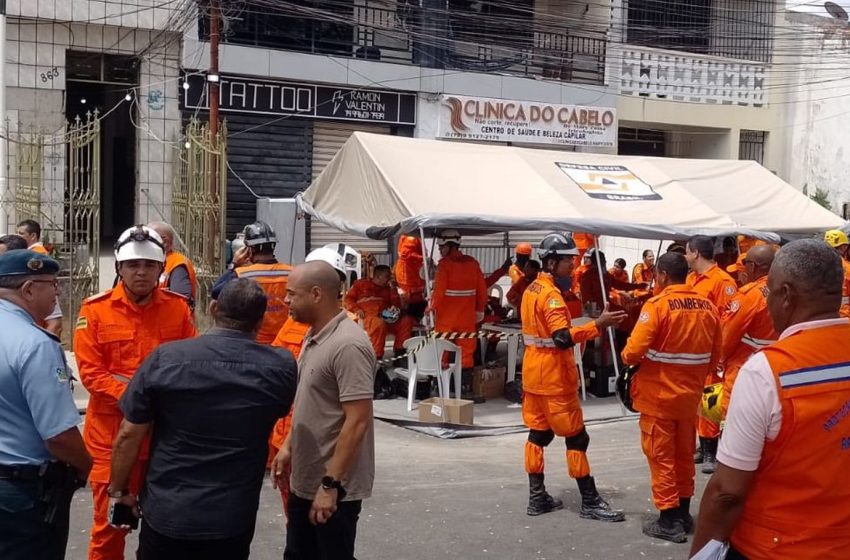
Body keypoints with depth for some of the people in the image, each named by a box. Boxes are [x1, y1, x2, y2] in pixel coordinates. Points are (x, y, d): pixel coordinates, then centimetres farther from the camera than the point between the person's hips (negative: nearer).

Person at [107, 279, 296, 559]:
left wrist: (119, 489, 10)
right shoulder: (281, 366, -9)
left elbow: (128, 435, -6)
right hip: (233, 520, 1)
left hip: (166, 514, 0)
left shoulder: (165, 358, -12)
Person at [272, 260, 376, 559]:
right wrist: (288, 446, 16)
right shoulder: (314, 336, 8)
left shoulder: (348, 345, -23)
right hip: (304, 481, 9)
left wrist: (331, 484, -24)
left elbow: (357, 421, -25)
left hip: (334, 488, -9)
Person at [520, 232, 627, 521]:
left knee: (538, 432, 11)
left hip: (534, 371, 9)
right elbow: (563, 338, -31)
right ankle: (590, 502, 4)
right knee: (576, 436, -2)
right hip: (553, 376, -9)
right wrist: (598, 325, -33)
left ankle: (537, 497, 15)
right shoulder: (551, 294, -20)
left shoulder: (532, 289, 10)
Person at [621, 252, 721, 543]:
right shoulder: (708, 307, 0)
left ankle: (669, 521, 9)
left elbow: (634, 352, -20)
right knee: (684, 455, 18)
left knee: (661, 457, 5)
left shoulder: (657, 305, -17)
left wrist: (627, 356, 1)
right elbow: (714, 357, 6)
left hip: (658, 395, -5)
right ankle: (683, 514, 28)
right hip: (689, 395, 6)